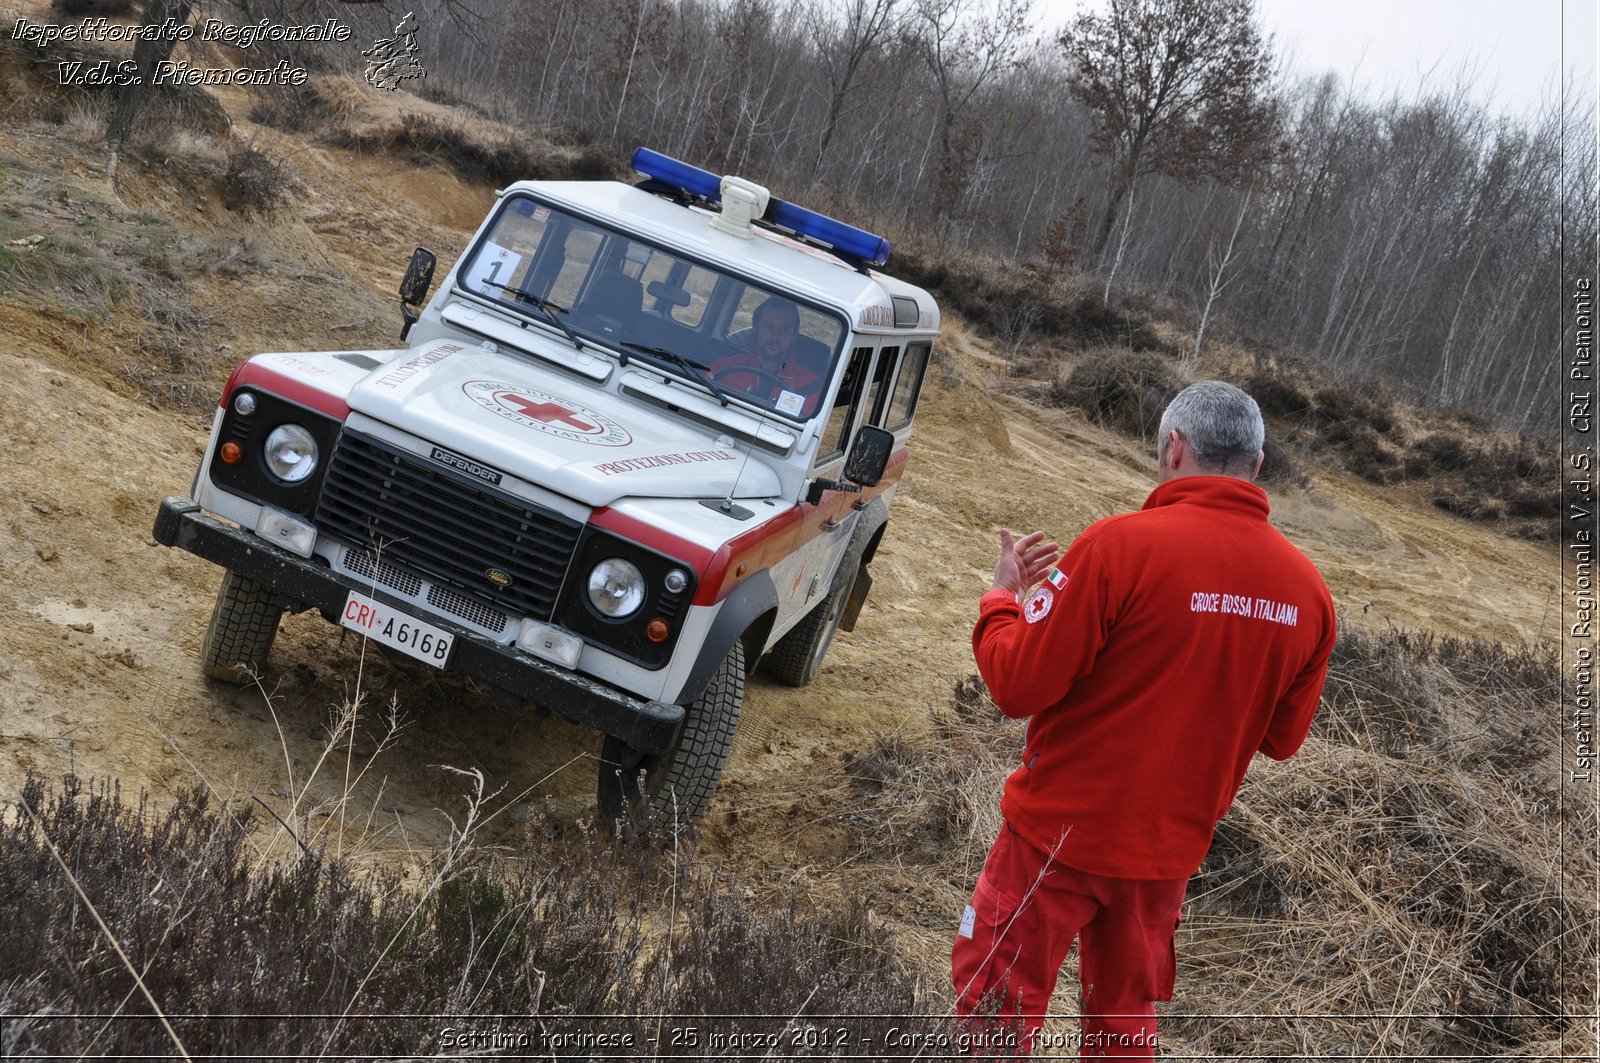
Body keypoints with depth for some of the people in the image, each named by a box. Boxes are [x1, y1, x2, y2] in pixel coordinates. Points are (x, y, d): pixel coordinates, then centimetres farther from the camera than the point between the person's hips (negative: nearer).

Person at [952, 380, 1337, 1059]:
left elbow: (1018, 686, -19)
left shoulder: (1119, 545, -21)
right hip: (1172, 846, 5)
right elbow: (1281, 738, 6)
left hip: (1062, 831, -5)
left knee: (995, 1005, 12)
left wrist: (1002, 597, -2)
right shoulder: (1307, 589, -4)